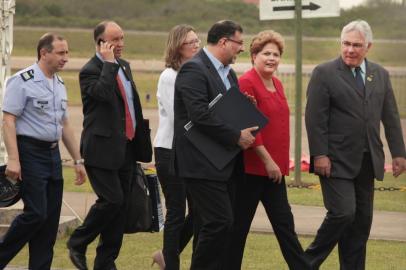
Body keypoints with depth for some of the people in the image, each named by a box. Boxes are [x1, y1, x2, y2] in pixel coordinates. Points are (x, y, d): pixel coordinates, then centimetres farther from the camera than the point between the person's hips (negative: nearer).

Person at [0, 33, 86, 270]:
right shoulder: (23, 81, -10)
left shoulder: (60, 85, 15)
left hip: (53, 153, 8)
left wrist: (78, 161, 19)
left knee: (51, 218, 5)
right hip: (30, 152, -8)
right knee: (35, 213, -14)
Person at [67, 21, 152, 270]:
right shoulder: (90, 71, -11)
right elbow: (105, 93, -31)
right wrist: (109, 63, -21)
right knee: (112, 200, -14)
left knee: (120, 206, 7)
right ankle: (78, 244, 6)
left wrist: (140, 142, 20)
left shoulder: (124, 66, 15)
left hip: (126, 148, 8)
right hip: (103, 148, -8)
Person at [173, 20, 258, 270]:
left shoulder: (228, 73, 17)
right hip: (202, 164, -9)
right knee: (220, 222, -14)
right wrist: (237, 137, -18)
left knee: (211, 225, 9)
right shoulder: (194, 69, -13)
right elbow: (200, 115, -23)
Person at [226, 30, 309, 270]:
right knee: (240, 225, 2)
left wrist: (279, 162, 5)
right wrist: (267, 160, -17)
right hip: (252, 167, -8)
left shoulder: (277, 85, 12)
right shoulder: (246, 83, -12)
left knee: (284, 224, 6)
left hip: (274, 169, 8)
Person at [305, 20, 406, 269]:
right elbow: (315, 118, -9)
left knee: (362, 220, 6)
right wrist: (319, 155, -15)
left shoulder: (380, 75, 11)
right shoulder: (325, 73, -5)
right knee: (343, 213, -13)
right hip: (337, 161, -6)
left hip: (367, 162, 6)